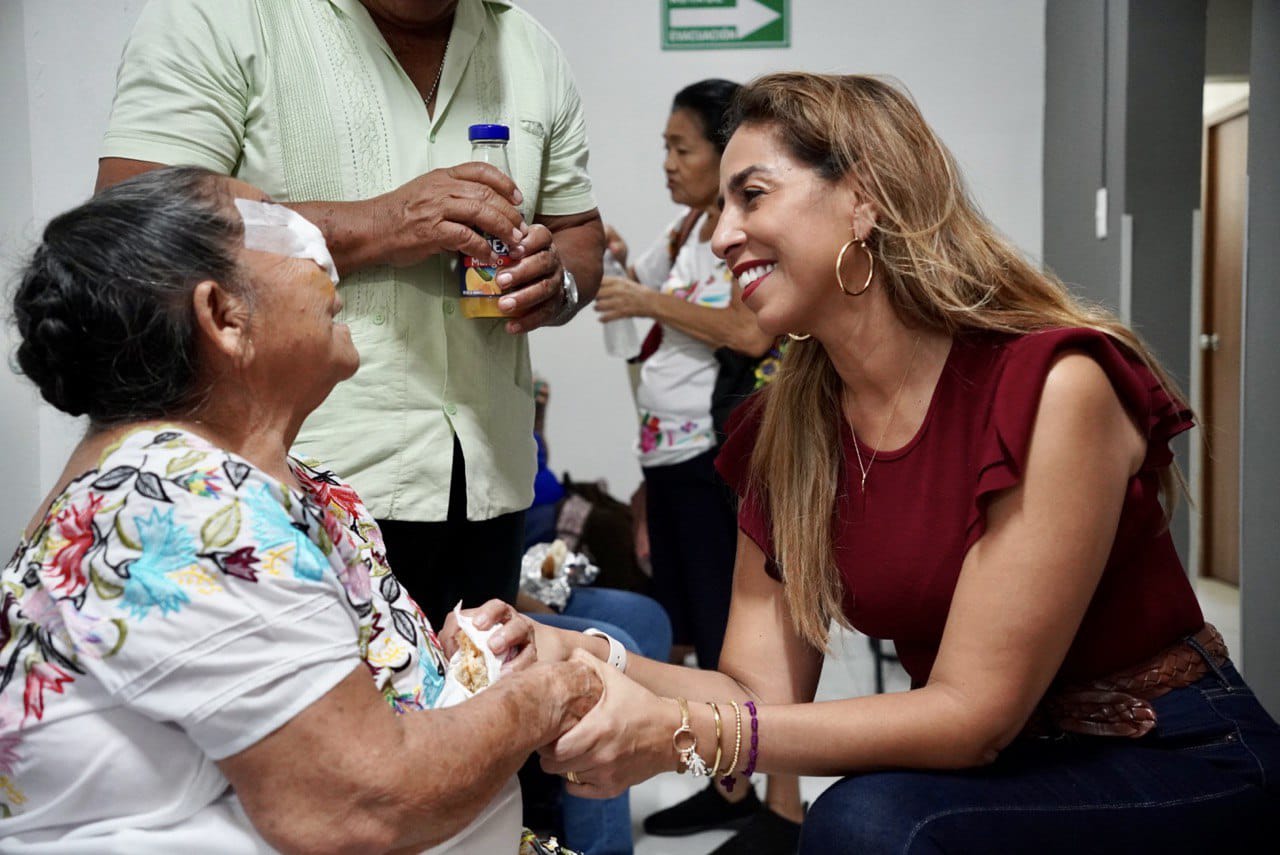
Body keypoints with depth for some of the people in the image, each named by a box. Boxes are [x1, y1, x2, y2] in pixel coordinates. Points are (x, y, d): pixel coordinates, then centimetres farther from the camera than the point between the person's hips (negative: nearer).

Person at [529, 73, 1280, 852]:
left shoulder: (1053, 384, -23)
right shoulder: (787, 428, -3)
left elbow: (972, 712, -24)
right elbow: (764, 688, -6)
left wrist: (684, 734, -31)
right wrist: (587, 657, -24)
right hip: (1000, 764, 5)